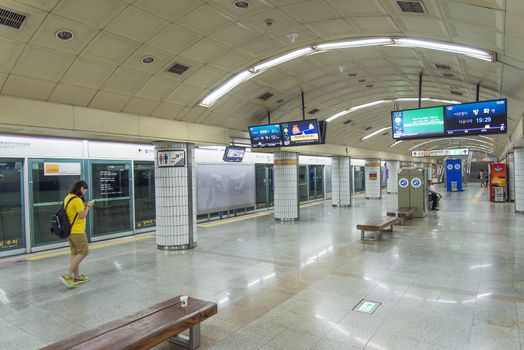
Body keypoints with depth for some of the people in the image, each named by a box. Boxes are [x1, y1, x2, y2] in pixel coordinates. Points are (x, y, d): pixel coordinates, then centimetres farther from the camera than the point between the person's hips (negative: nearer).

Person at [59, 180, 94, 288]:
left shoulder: (68, 197, 9)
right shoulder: (77, 200, -19)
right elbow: (82, 215, -16)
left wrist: (84, 205, 8)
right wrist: (88, 206, -3)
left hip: (69, 230, 9)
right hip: (77, 231, -9)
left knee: (75, 253, 14)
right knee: (84, 252, -2)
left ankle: (77, 277, 21)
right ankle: (68, 275, -6)